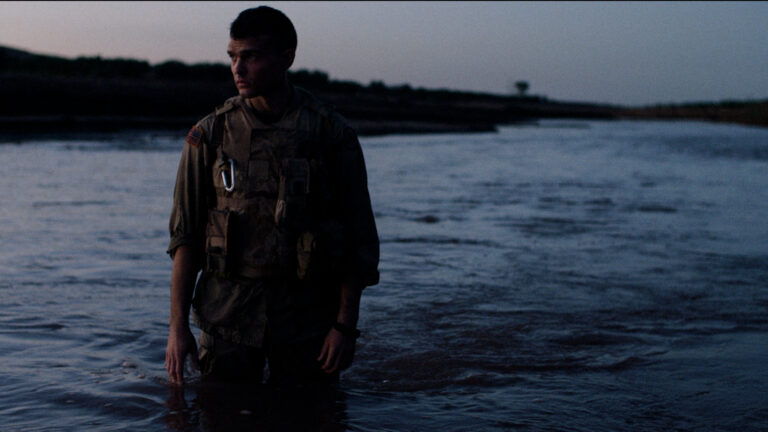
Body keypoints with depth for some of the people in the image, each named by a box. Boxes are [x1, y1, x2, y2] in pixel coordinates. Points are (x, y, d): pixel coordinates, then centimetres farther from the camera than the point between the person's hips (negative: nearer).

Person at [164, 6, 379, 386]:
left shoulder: (333, 135, -1)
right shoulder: (210, 135, 2)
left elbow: (360, 241, -1)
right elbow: (185, 236, 3)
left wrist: (345, 325, -7)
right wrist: (177, 325, -3)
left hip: (308, 317, -1)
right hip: (227, 315, 1)